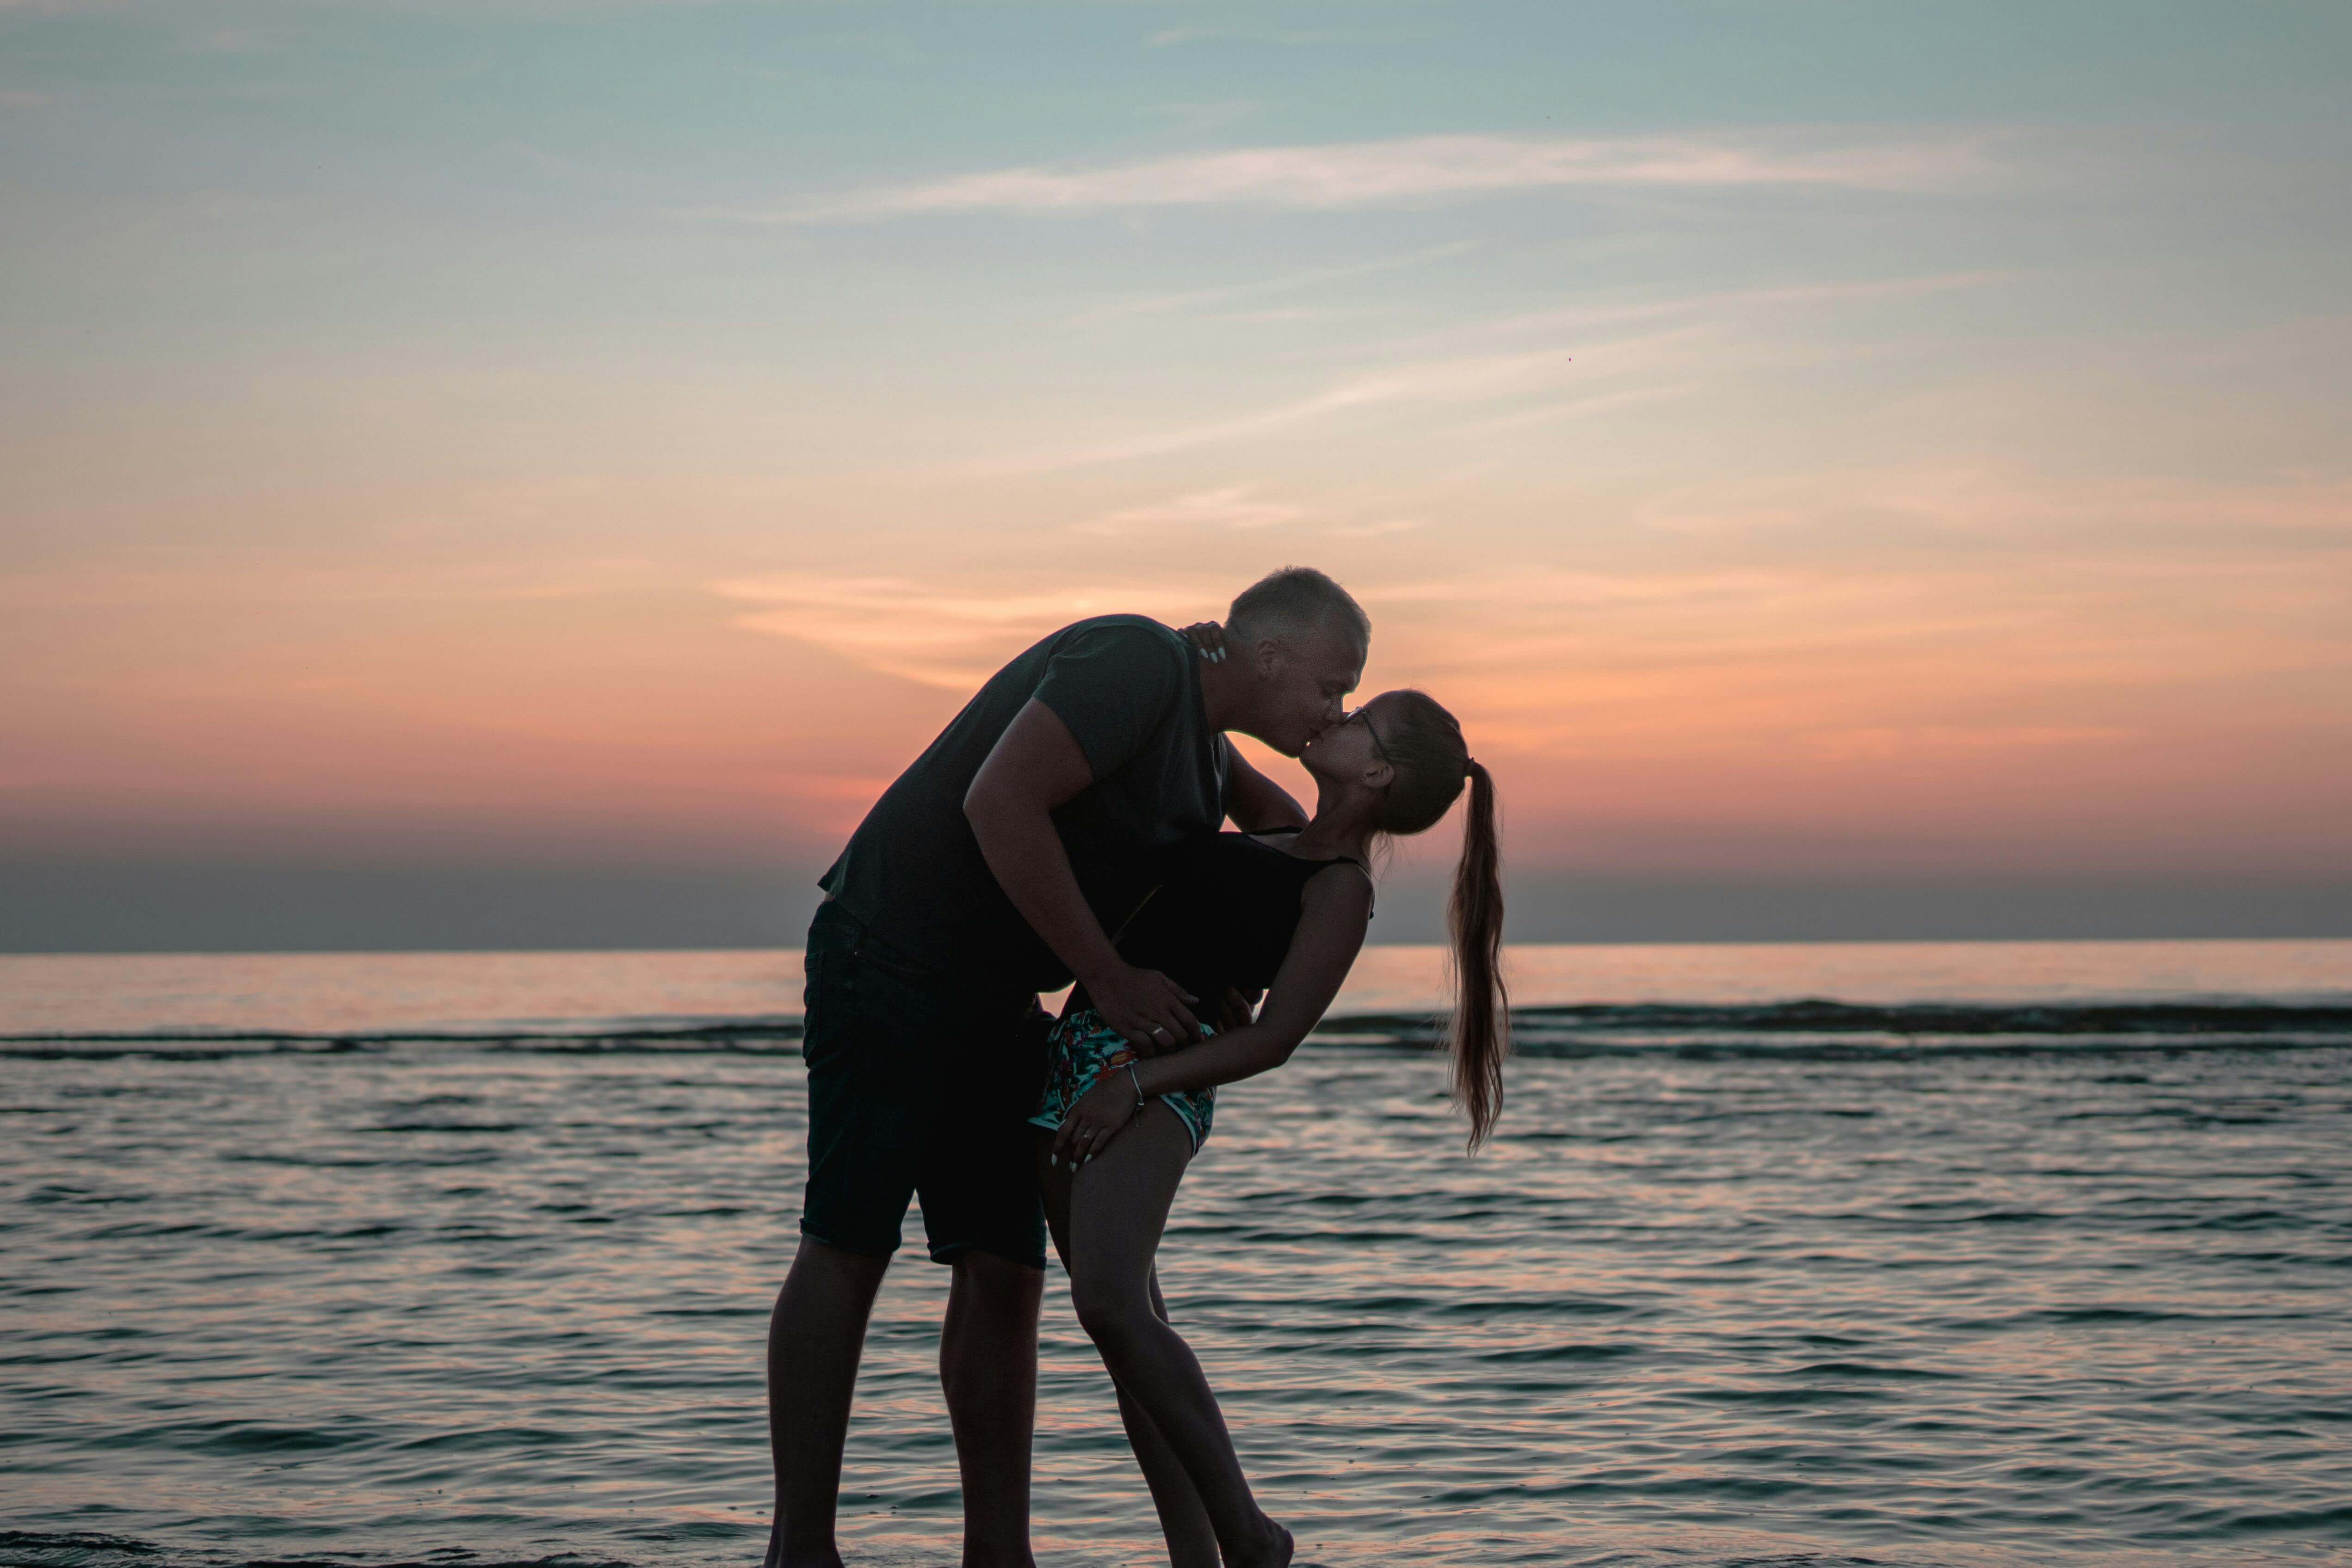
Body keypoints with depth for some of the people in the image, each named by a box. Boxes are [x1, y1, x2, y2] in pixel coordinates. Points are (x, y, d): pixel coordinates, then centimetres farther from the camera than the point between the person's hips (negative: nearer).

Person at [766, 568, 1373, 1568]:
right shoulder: (1138, 663, -17)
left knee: (1004, 1271, 1)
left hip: (990, 1000, 9)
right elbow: (1000, 801, -29)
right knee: (849, 1248, -10)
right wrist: (1110, 981, -24)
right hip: (889, 962, -9)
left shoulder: (1207, 753, 12)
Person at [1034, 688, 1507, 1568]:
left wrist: (1136, 1084, -18)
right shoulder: (1281, 844, 18)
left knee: (1111, 1305, -26)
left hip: (1155, 1078, -9)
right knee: (1128, 1323, 4)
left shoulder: (1341, 886, -6)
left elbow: (1272, 1039, -11)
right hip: (1077, 1051, 9)